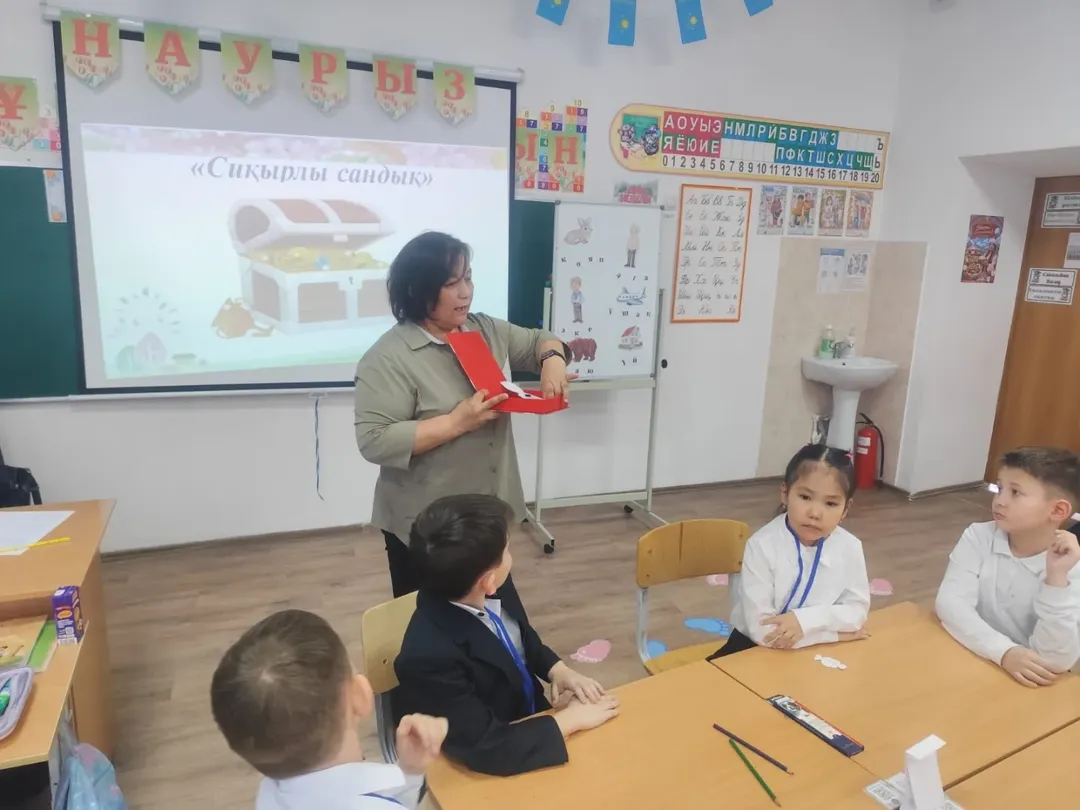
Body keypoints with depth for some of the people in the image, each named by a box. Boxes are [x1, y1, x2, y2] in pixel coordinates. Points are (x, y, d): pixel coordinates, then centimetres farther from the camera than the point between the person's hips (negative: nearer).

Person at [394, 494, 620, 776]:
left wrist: (558, 670, -9)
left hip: (531, 720, 6)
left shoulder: (492, 594, -14)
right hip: (490, 771, -6)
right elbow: (489, 750, -31)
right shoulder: (429, 656, -34)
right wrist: (571, 718, -21)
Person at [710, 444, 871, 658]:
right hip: (755, 651, -4)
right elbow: (762, 630, -25)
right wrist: (836, 631, -18)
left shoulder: (850, 547, -9)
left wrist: (805, 620, -23)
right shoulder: (762, 546, -22)